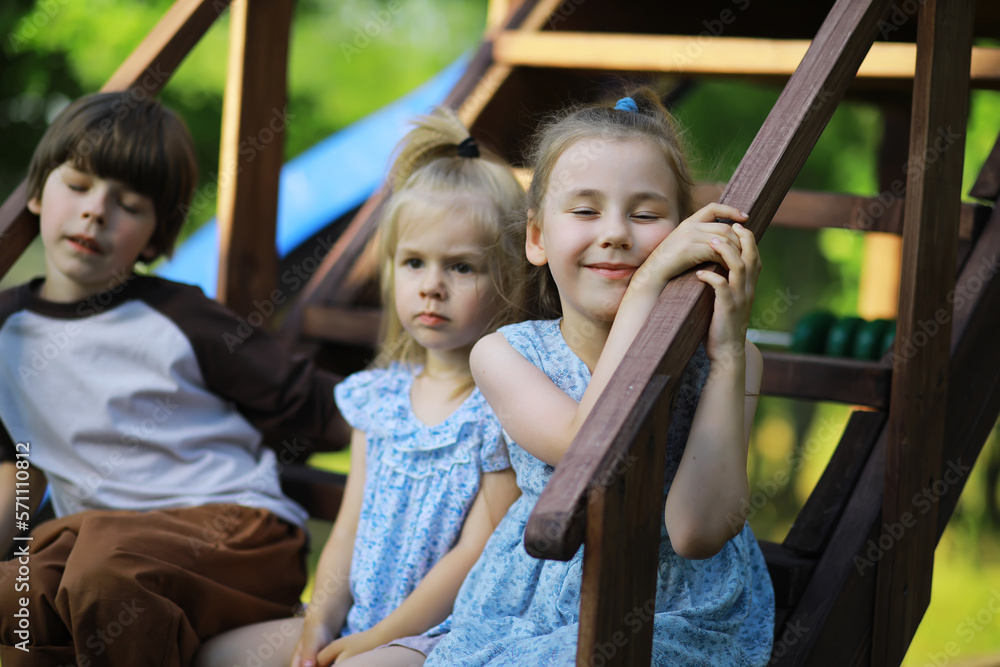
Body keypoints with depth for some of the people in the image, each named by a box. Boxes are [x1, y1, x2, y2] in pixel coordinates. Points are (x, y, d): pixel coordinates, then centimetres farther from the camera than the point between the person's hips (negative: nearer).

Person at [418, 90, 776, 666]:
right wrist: (648, 285, -25)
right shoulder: (505, 355, -4)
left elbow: (698, 530, -20)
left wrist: (727, 350, -19)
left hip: (683, 613, -1)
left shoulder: (728, 361, -5)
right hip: (532, 605, 1)